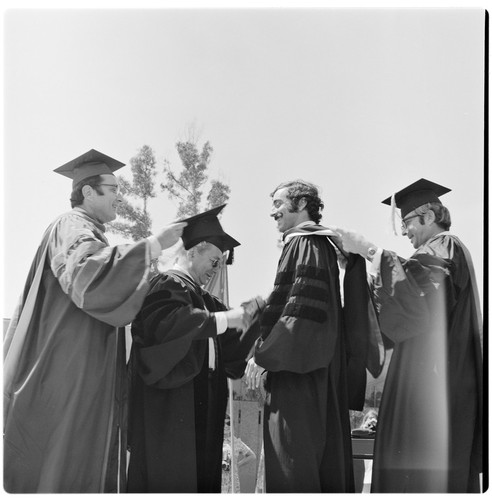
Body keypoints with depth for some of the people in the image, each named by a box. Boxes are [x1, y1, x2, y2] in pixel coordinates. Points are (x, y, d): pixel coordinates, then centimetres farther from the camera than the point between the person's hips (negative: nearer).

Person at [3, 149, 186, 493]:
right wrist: (154, 245, -28)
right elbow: (90, 275, -31)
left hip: (83, 377, 10)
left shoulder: (85, 232, 22)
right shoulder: (73, 228, -10)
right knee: (65, 476, -7)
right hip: (69, 373, -10)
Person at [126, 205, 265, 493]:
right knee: (170, 480, -5)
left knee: (203, 478, 8)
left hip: (200, 412, 9)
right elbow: (164, 321, -29)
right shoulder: (168, 286, -8)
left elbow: (231, 345, 19)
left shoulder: (202, 298, 19)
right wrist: (223, 319, -22)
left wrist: (251, 315, 1)